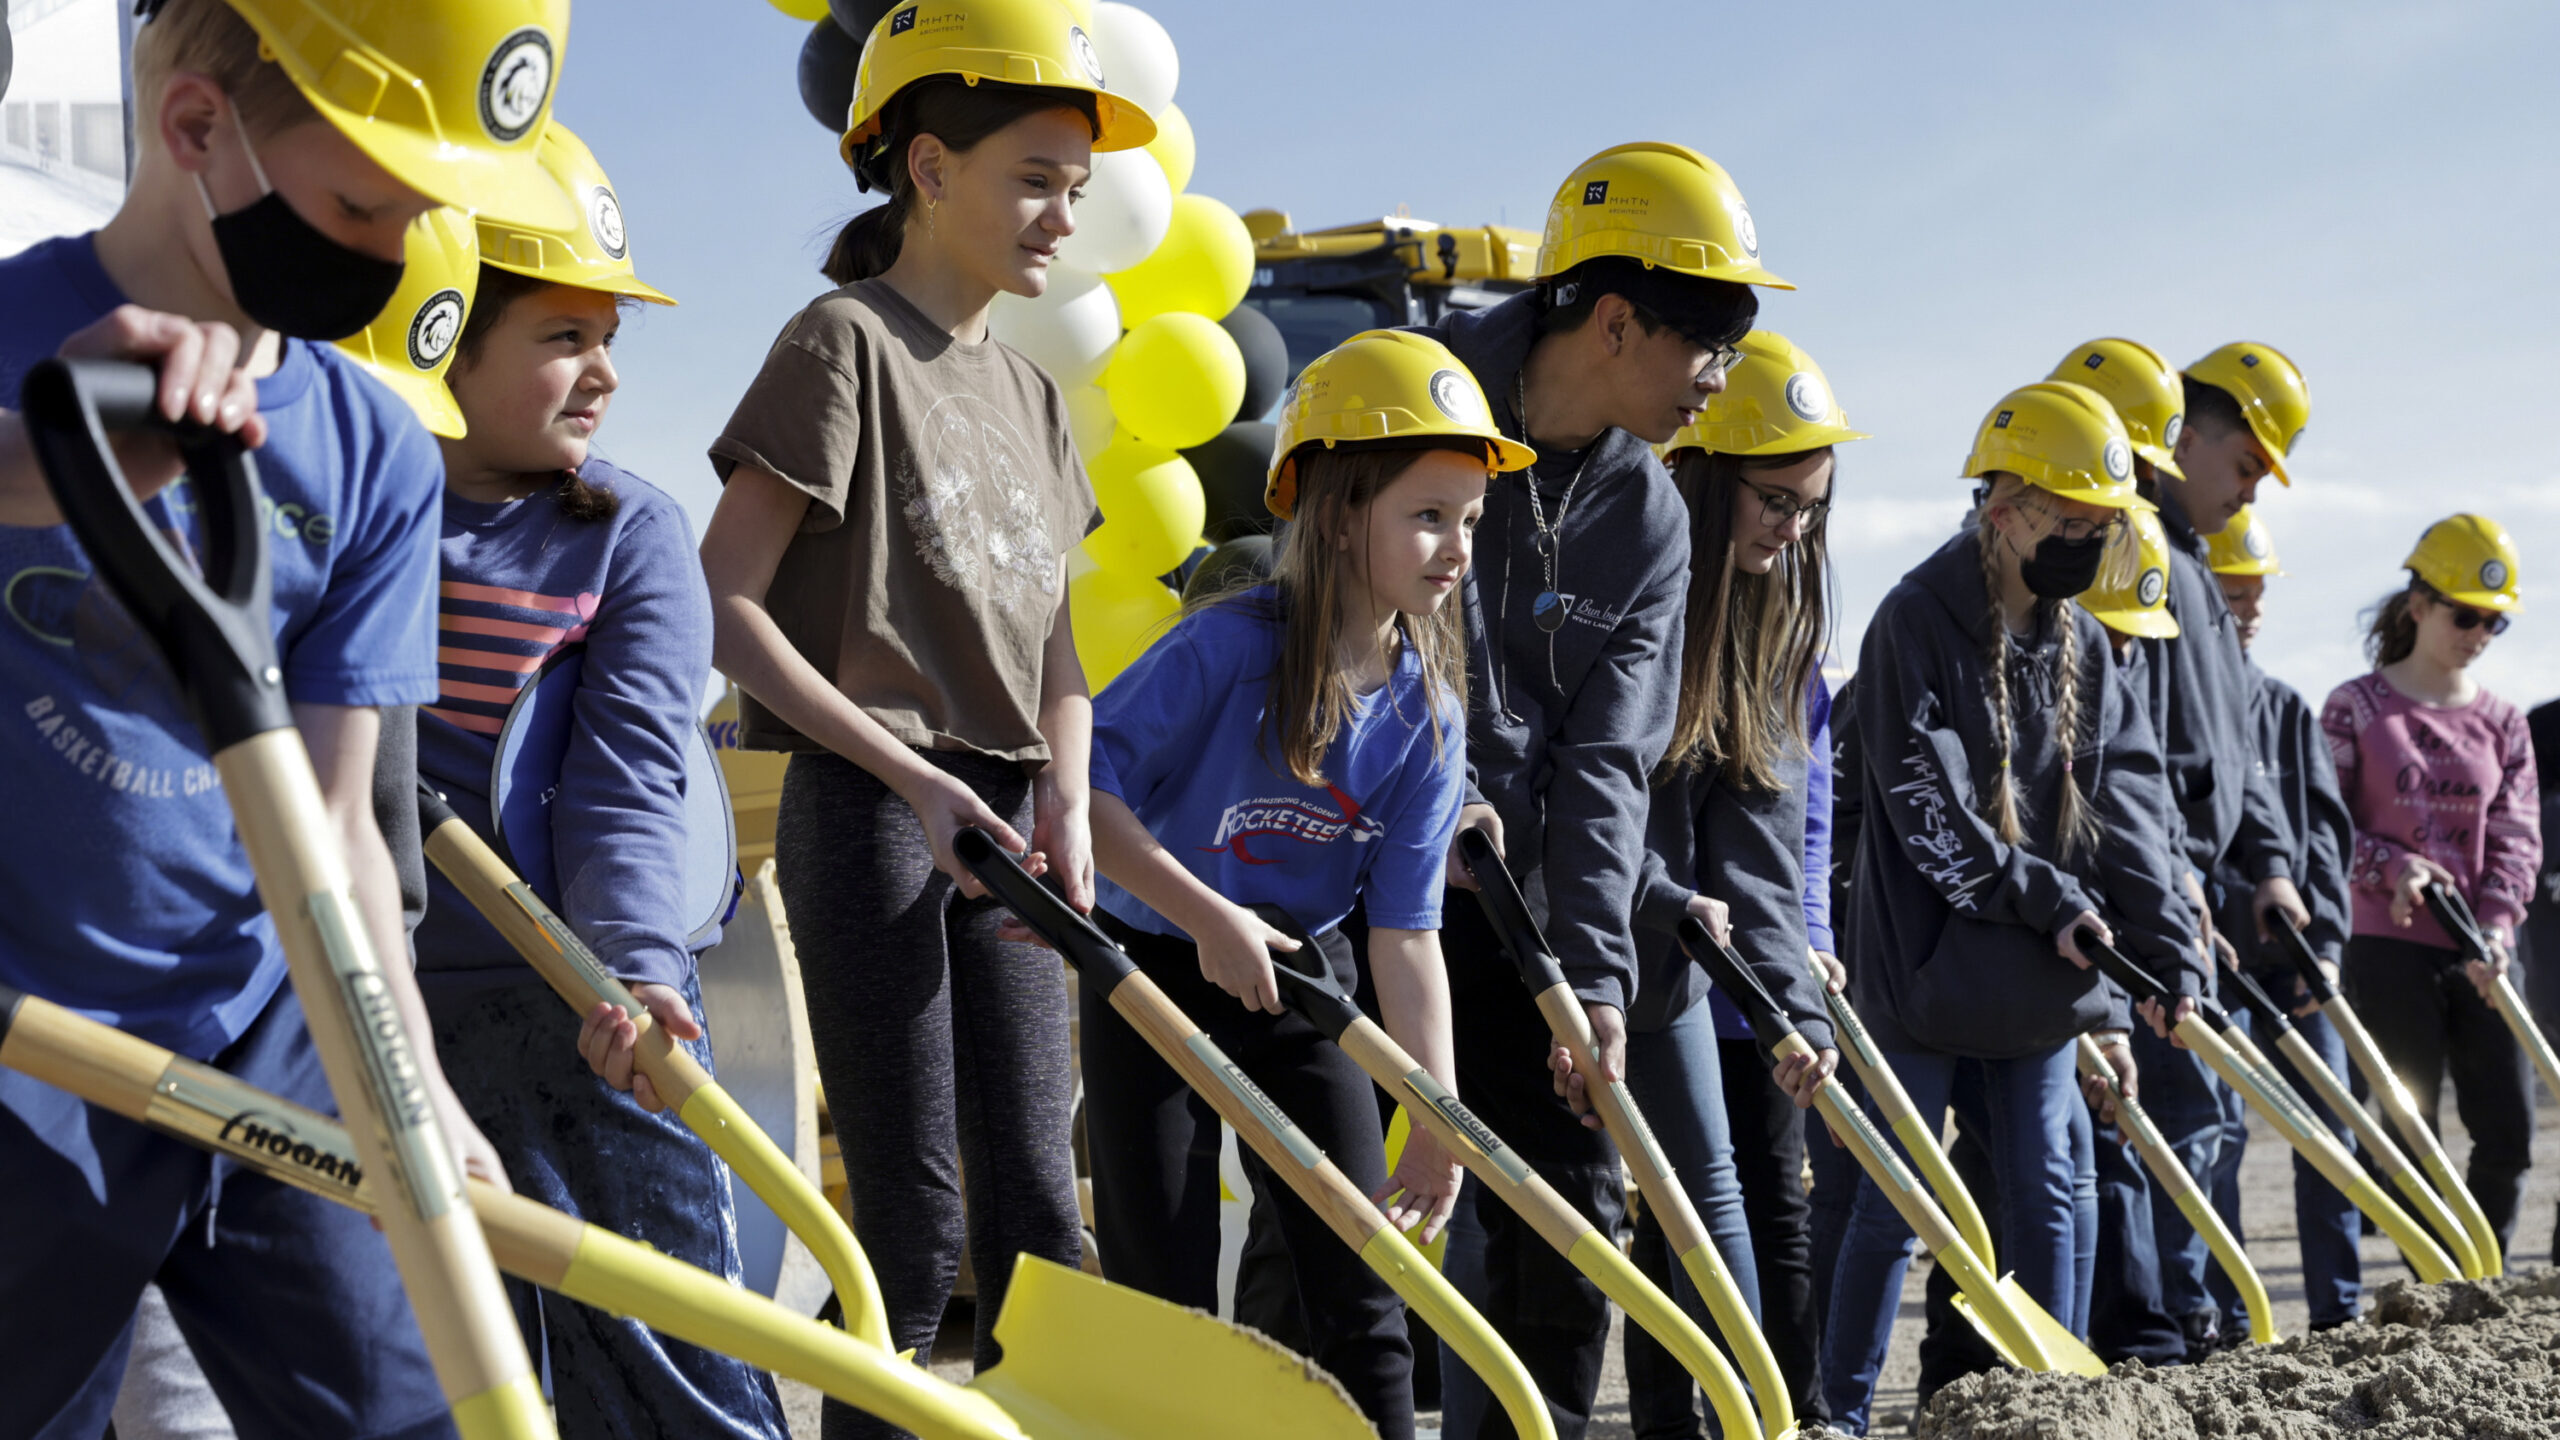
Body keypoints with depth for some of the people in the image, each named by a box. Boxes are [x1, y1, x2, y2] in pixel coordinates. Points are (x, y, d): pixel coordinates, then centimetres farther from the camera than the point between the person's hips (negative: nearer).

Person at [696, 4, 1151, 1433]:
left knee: (1037, 1206, 8)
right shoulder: (847, 341, -6)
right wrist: (917, 780, -17)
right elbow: (722, 606, -13)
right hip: (871, 814, -7)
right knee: (918, 1225, -5)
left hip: (1001, 820, 7)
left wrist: (1064, 801, -1)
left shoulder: (1032, 391, 16)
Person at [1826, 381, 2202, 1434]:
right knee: (1896, 1201, -1)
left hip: (2042, 975, 6)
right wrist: (2054, 901, -18)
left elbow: (2126, 798, 4)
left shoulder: (2080, 645, 8)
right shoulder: (1918, 622, -12)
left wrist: (2165, 942, -6)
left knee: (2044, 1190, 10)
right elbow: (1929, 814, -17)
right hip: (1929, 964, -6)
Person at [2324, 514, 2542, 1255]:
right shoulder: (2355, 707, 0)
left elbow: (2516, 836, 3)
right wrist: (2393, 867, -20)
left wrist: (2498, 923, -13)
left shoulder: (2503, 722, 10)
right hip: (2389, 948, -4)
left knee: (2510, 1130, 0)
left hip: (2480, 954, 4)